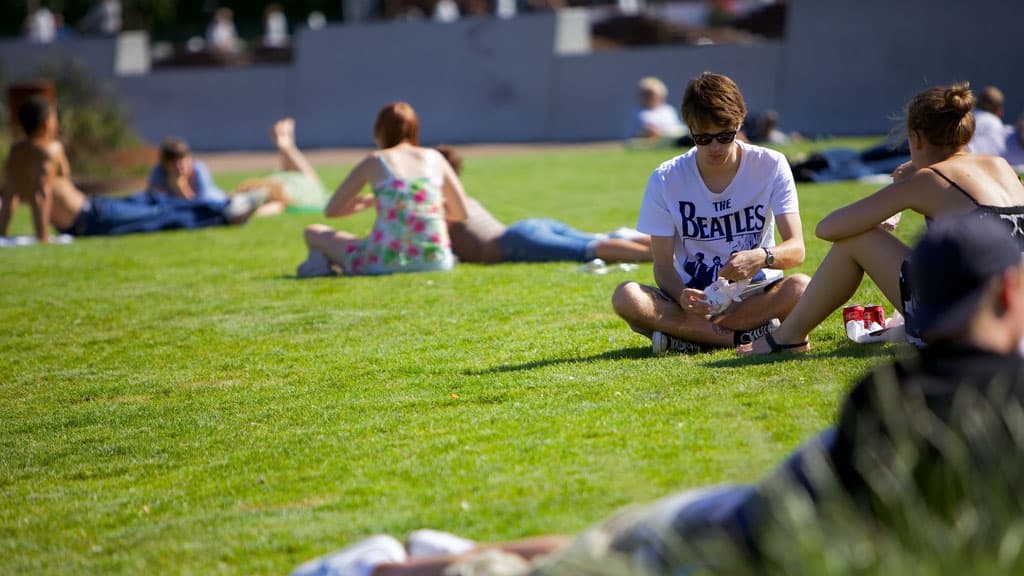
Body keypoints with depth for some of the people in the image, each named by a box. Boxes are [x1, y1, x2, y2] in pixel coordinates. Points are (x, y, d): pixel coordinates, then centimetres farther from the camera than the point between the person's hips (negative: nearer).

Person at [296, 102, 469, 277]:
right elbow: (461, 213, 17)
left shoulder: (374, 162, 4)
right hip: (434, 261, 1)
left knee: (313, 232, 24)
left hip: (386, 261, -1)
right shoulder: (434, 158, 11)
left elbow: (331, 210, 9)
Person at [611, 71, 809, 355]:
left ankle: (686, 335, -23)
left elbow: (796, 250, -10)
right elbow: (663, 264, -5)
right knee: (626, 296, -29)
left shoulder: (771, 166, -6)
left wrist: (762, 257, -34)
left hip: (755, 294, 0)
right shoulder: (666, 180, -5)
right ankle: (749, 334, -26)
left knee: (801, 288, -34)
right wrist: (682, 297, -29)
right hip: (695, 299, 1)